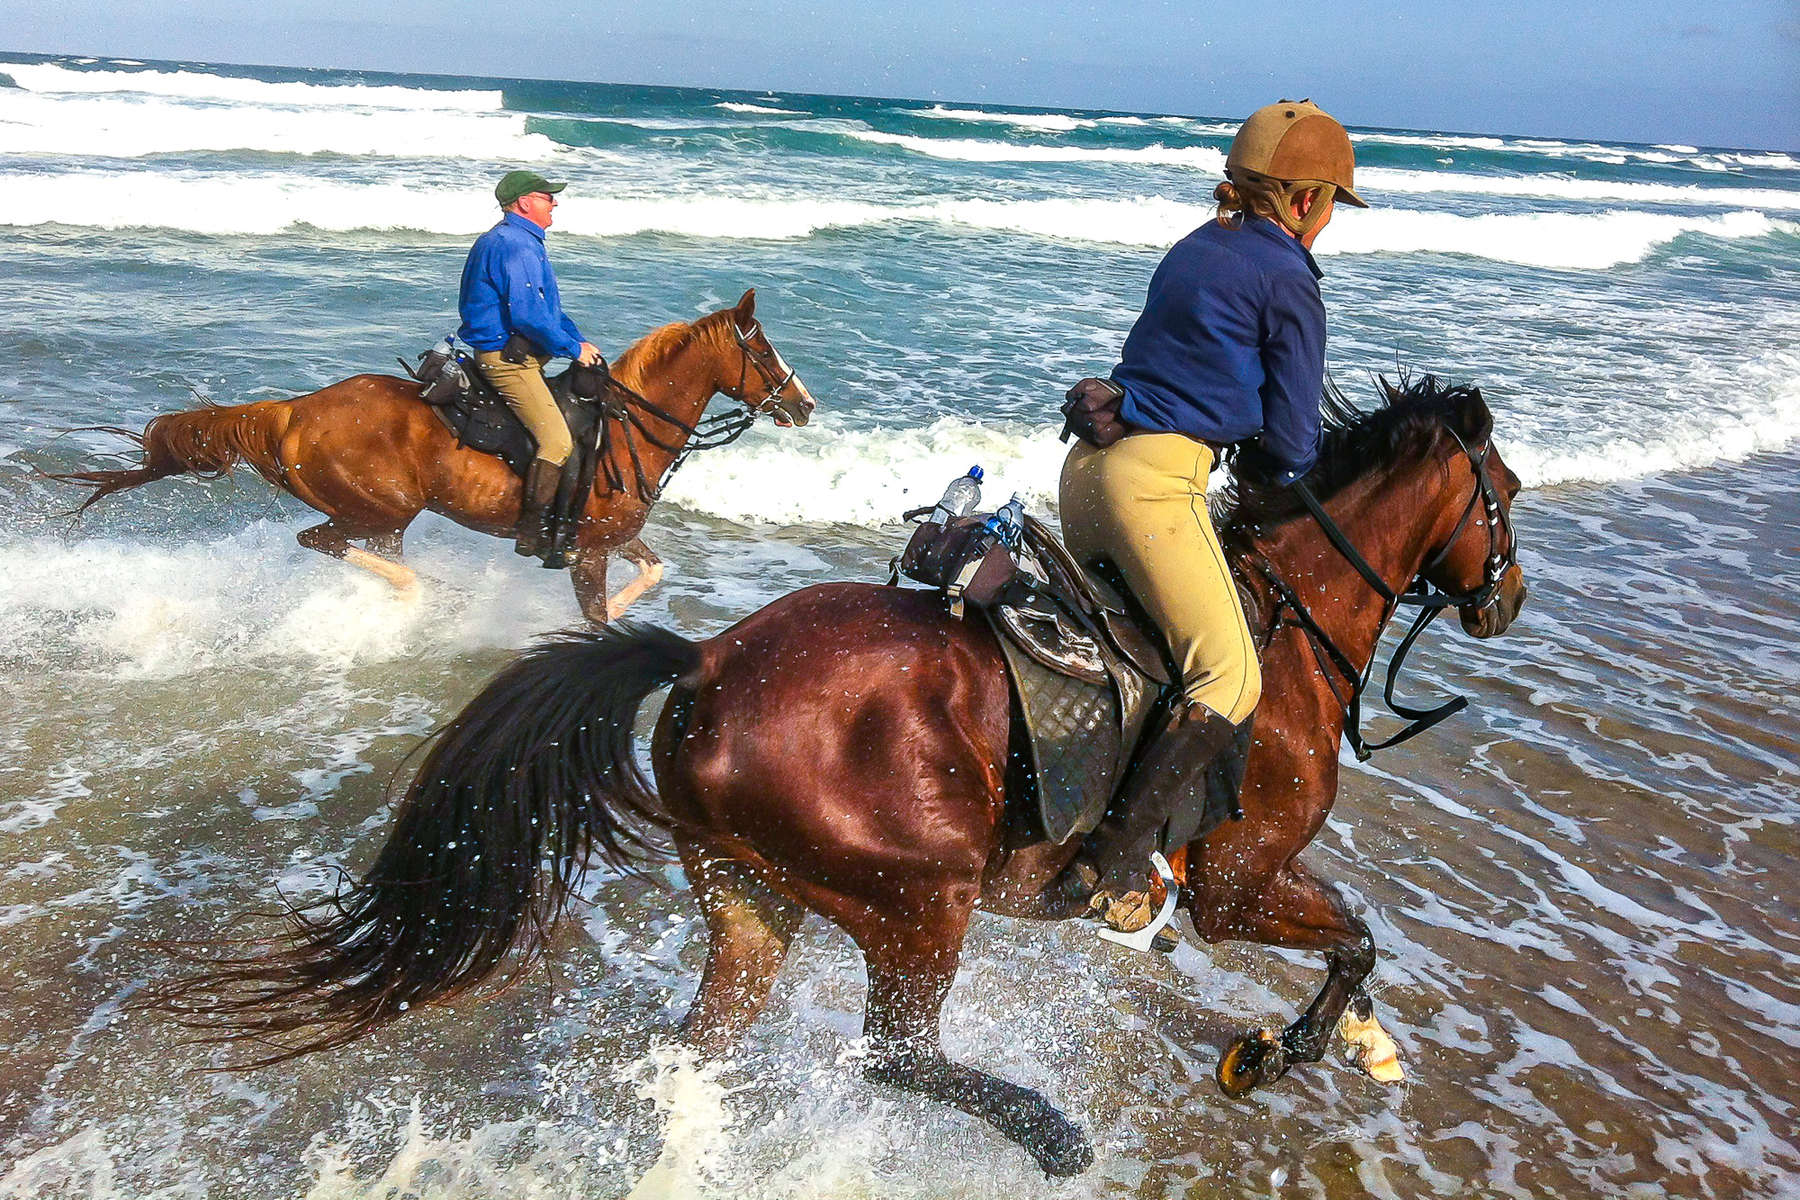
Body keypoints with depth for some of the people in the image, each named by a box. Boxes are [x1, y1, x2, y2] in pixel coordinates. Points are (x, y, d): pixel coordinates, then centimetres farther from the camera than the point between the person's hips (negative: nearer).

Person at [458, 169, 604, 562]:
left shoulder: (524, 242, 20)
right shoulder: (513, 245, -15)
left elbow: (548, 305, 27)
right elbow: (528, 314, -23)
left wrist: (578, 340, 14)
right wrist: (572, 349, -14)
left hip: (518, 355, 12)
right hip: (507, 358, -12)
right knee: (557, 440, -18)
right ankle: (532, 532, -14)